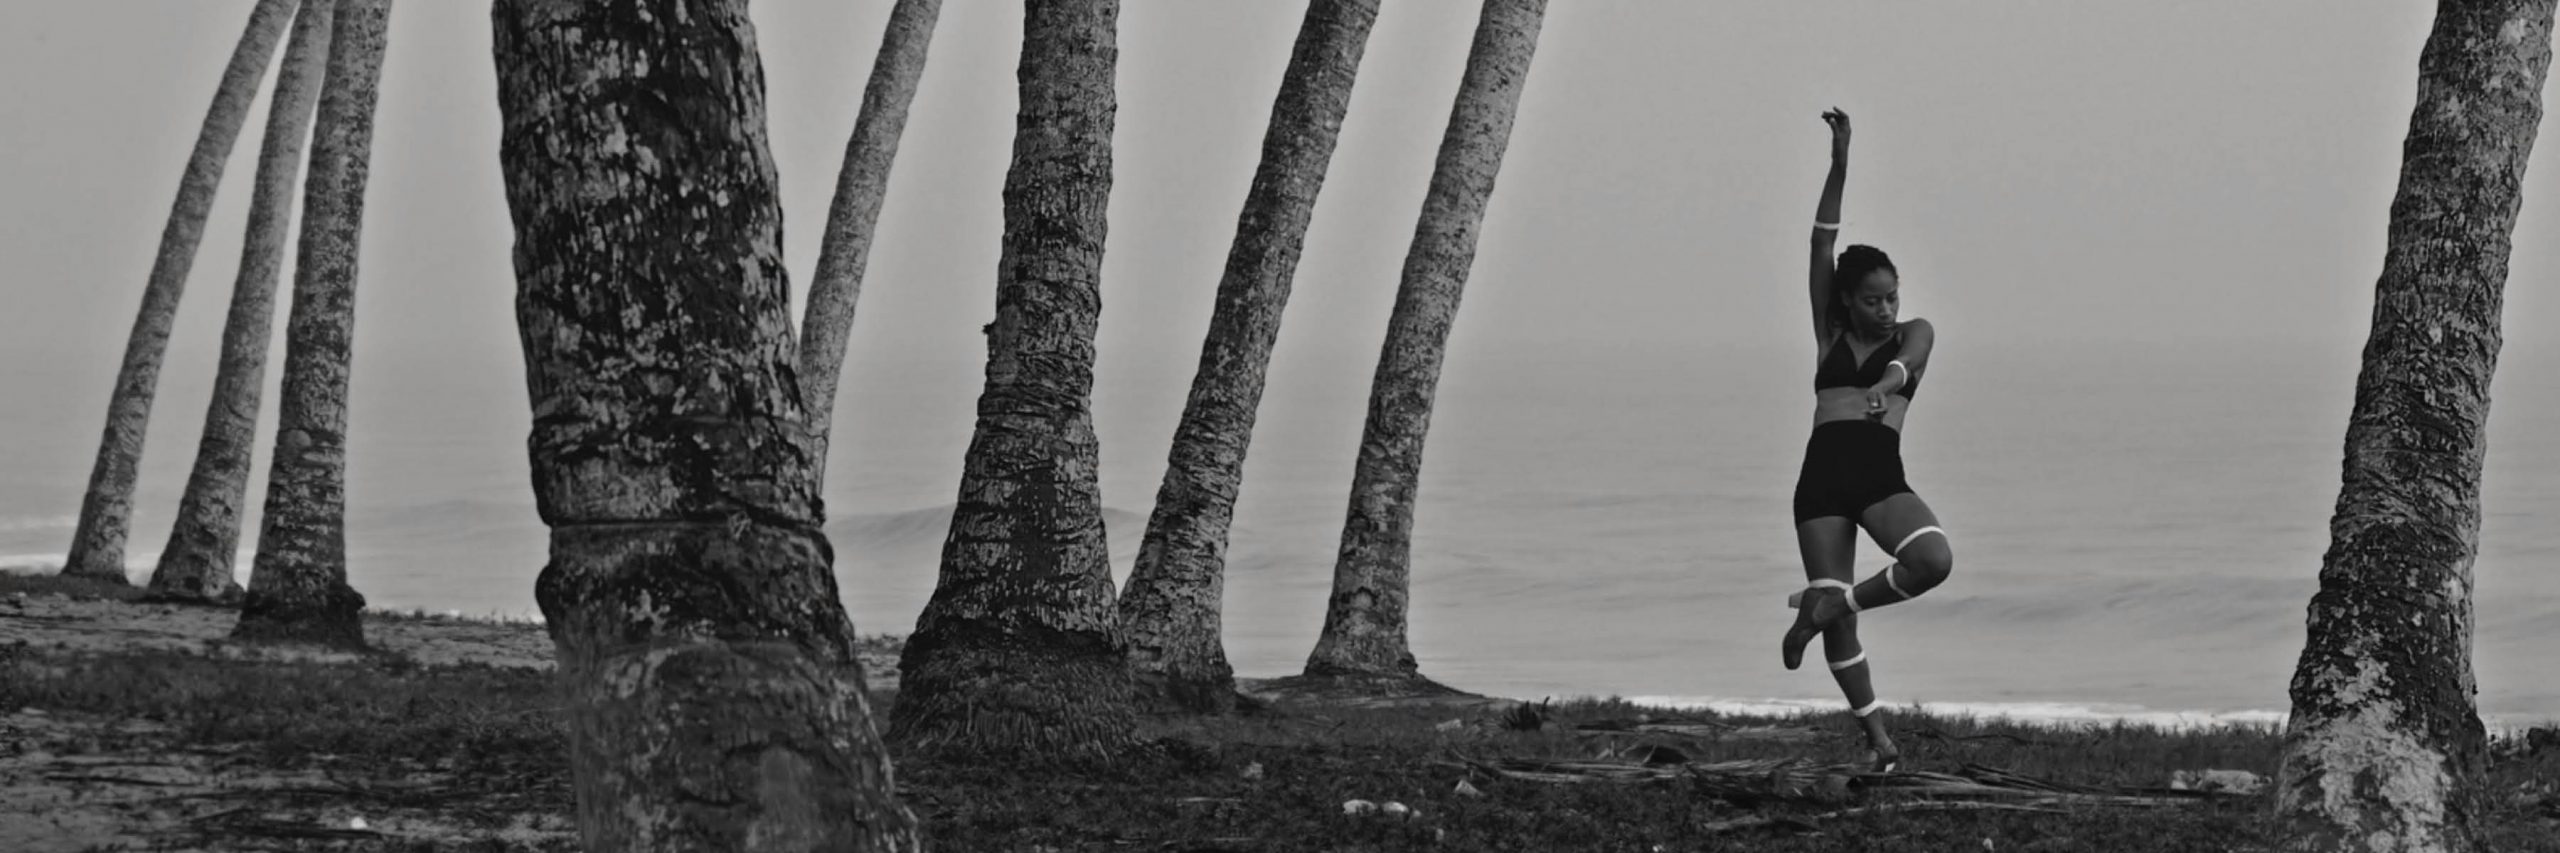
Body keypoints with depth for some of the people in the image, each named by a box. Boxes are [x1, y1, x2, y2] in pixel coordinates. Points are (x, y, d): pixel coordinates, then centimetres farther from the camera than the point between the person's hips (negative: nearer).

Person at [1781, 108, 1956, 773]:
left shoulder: (1913, 334, 14)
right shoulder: (1831, 335, 15)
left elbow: (1908, 360, -10)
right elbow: (1821, 249, 6)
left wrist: (1886, 384, -33)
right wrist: (1839, 167, -3)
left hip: (1881, 474, -1)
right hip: (1822, 474, 1)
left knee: (1934, 561, -29)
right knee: (1839, 619, -4)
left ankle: (1827, 606, -9)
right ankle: (1875, 733, 10)